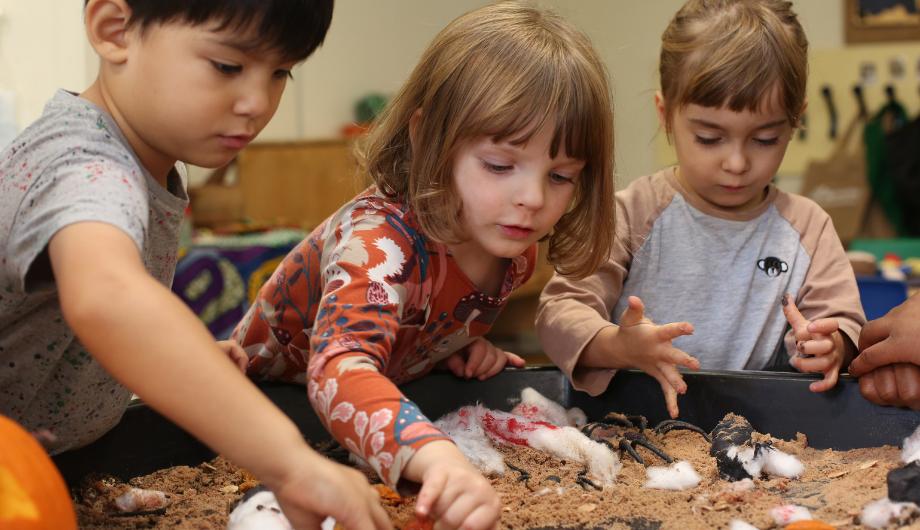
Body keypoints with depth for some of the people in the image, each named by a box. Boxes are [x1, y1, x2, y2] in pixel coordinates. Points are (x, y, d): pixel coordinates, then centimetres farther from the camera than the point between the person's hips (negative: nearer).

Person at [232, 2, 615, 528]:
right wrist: (436, 456, -66)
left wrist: (467, 343, -10)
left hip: (393, 410, 5)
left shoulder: (514, 246, -11)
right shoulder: (380, 240, -33)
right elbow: (340, 371, -50)